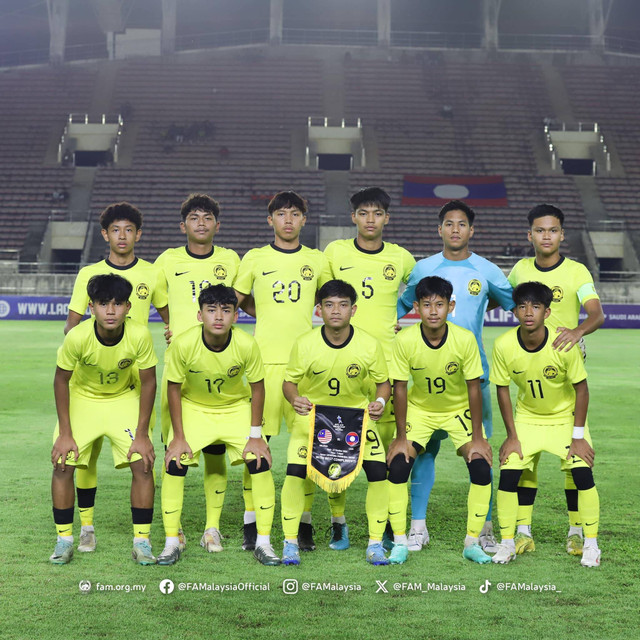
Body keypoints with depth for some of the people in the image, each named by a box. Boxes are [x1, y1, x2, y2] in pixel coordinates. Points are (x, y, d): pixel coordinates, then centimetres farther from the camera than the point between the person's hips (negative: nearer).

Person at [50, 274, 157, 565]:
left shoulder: (139, 335, -29)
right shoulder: (78, 337, -31)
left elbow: (148, 382, -15)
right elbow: (61, 380, -14)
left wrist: (141, 434, -14)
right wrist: (65, 433, -14)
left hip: (125, 398, 0)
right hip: (82, 398, 0)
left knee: (143, 464, -12)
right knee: (62, 464, -11)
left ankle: (141, 540, 1)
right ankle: (64, 539, 6)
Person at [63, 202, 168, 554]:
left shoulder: (152, 274, 7)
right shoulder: (89, 274, 5)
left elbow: (168, 314, 19)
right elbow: (71, 323, 6)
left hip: (138, 372, 0)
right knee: (88, 449, -2)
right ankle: (86, 527, 10)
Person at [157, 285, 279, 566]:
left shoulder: (246, 345, -26)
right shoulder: (183, 344, -27)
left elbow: (257, 387, -11)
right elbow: (174, 388, -13)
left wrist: (255, 435, -11)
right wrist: (179, 436, -12)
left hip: (237, 408, 0)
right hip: (193, 408, 0)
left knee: (260, 461, -13)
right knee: (175, 462, -15)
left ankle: (263, 543, -1)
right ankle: (171, 543, 0)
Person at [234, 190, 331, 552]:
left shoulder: (318, 260, 11)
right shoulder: (254, 258, 8)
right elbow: (233, 303, 13)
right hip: (264, 360, -1)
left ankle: (305, 522, 12)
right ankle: (252, 523, 8)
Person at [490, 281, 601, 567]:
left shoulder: (563, 345, -27)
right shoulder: (504, 345, -22)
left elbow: (581, 388, -15)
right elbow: (502, 389, -9)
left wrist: (578, 435, -13)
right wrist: (512, 436, -8)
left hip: (566, 416, -1)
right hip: (527, 417, 2)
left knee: (583, 473, -13)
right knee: (508, 474, -10)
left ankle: (591, 544, 4)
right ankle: (507, 543, 6)